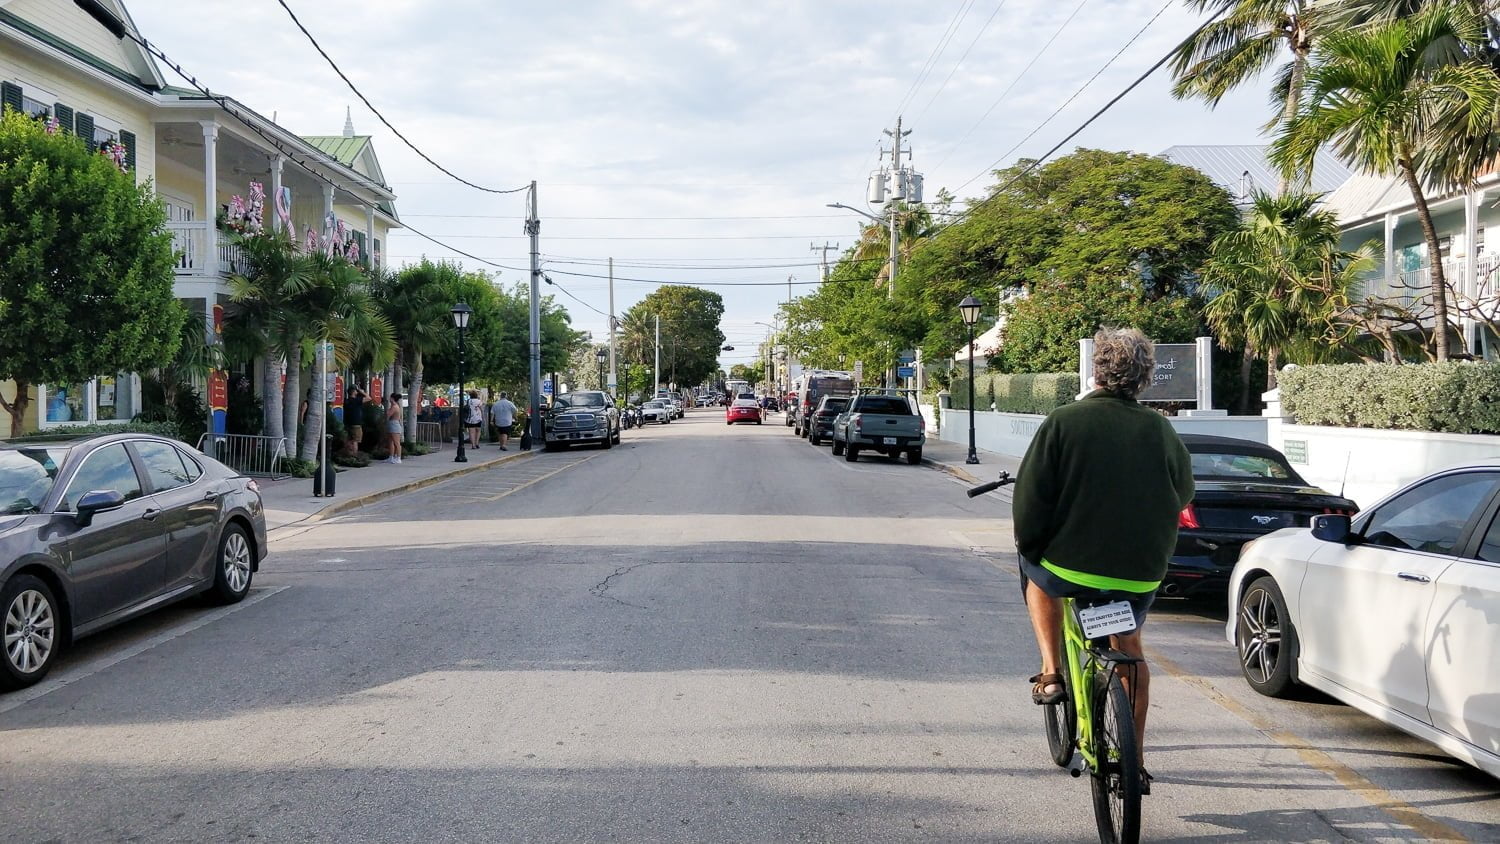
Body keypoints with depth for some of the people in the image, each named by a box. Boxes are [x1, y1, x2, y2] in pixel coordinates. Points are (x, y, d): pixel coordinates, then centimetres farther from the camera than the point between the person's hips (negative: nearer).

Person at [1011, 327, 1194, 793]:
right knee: (1129, 647, 27)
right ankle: (1135, 762, 27)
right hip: (1141, 572, 3)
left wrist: (1029, 546, 6)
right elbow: (1184, 492, 12)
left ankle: (1051, 672, 19)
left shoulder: (1065, 421, -11)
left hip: (1071, 565, -3)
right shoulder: (1160, 429, -2)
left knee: (1038, 573, 32)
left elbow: (1030, 497, -11)